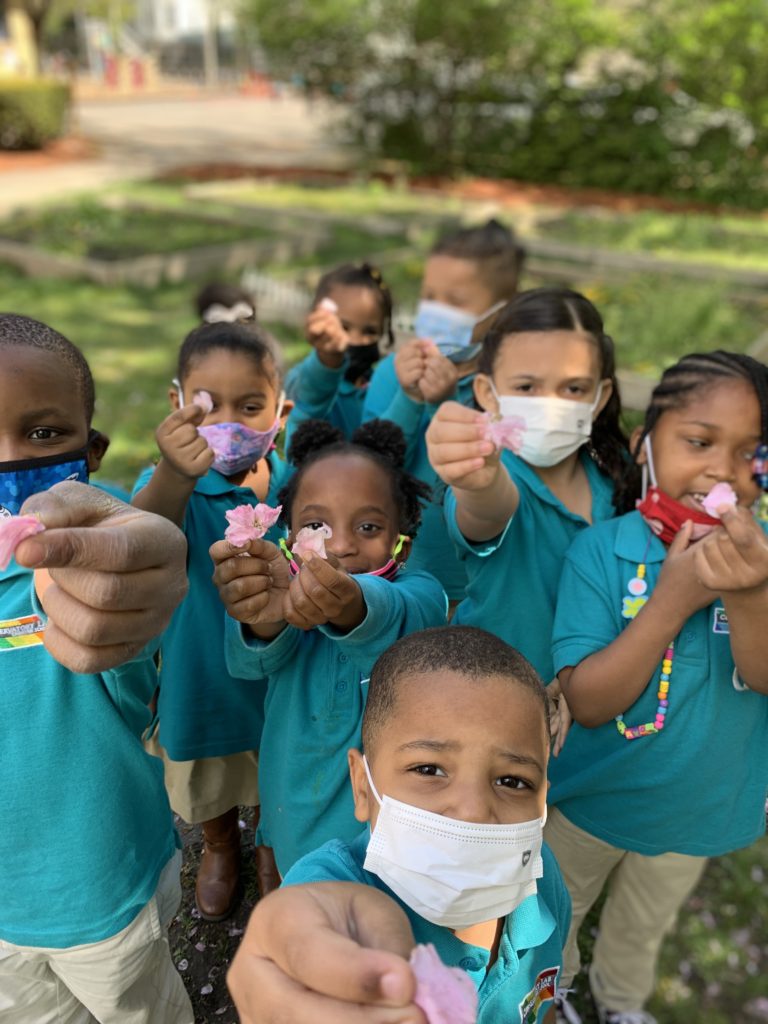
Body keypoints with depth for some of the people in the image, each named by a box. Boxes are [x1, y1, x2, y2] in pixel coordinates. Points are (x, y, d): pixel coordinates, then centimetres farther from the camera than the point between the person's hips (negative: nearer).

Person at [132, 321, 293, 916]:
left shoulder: (293, 482, -14)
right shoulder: (171, 484, -24)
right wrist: (173, 478, -67)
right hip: (201, 678, -1)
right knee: (208, 790, 27)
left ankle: (268, 843, 60)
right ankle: (220, 848, 60)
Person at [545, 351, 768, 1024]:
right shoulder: (602, 550, -25)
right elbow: (586, 702, -26)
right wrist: (676, 597, -37)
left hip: (699, 804, 3)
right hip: (591, 793, -2)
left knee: (643, 926, 31)